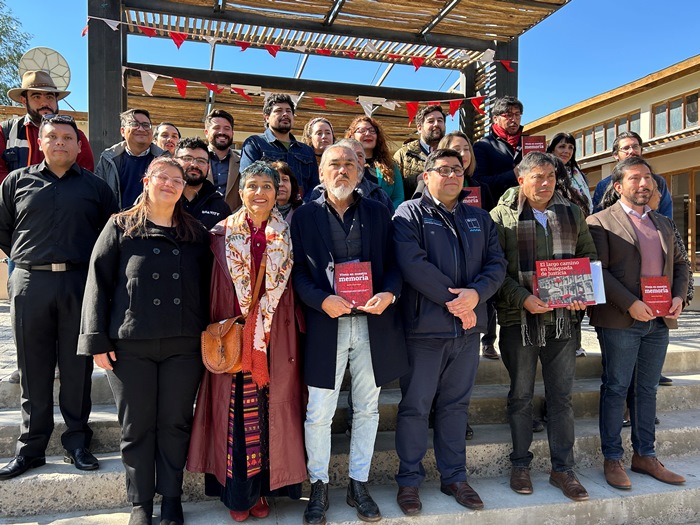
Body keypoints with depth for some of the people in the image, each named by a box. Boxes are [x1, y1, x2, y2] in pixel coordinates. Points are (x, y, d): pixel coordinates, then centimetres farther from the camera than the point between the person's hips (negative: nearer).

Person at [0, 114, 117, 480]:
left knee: (77, 367, 4)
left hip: (79, 283, -1)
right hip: (30, 284, 1)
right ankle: (30, 447, 19)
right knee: (33, 369, 7)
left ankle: (77, 444, 16)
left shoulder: (95, 186, 9)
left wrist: (91, 263, 6)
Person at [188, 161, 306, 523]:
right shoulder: (225, 234, 3)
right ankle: (236, 492, 20)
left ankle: (262, 488, 23)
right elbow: (216, 291, 3)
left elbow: (293, 290, 4)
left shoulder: (286, 236, 4)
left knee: (270, 410, 6)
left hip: (275, 337, 1)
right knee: (236, 412, 3)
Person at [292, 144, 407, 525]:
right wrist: (322, 300, -17)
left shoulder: (378, 213, 8)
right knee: (318, 414, 4)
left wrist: (388, 294, -12)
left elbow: (394, 263, 7)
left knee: (367, 410, 13)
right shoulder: (305, 216, 3)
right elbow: (298, 271, -1)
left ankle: (359, 485, 30)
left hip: (372, 323, 2)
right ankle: (319, 486, 26)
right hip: (325, 324, -2)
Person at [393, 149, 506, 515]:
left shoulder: (479, 218, 14)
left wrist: (475, 294, -15)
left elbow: (496, 264, 5)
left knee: (456, 404, 15)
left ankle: (454, 477, 29)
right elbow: (413, 264, -17)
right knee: (415, 406, 5)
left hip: (468, 328, 5)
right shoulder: (409, 214, -3)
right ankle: (409, 480, 21)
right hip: (424, 326, -5)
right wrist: (452, 300, -16)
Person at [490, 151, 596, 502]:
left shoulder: (571, 213, 10)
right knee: (521, 395, 10)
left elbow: (589, 256, 14)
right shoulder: (502, 215, -3)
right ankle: (520, 464, 26)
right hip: (518, 318, -3)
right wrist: (522, 298, -18)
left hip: (562, 317, 3)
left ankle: (562, 468, 23)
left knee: (561, 396, 9)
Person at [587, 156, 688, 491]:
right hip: (620, 320, -6)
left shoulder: (663, 223, 17)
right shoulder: (600, 222, -4)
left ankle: (645, 456, 24)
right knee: (616, 389, 2)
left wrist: (679, 296, 1)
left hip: (659, 321, 6)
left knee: (647, 390, 13)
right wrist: (630, 304, -19)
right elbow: (598, 270, -13)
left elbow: (680, 263, 19)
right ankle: (612, 459, 12)